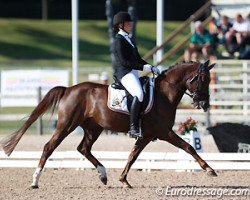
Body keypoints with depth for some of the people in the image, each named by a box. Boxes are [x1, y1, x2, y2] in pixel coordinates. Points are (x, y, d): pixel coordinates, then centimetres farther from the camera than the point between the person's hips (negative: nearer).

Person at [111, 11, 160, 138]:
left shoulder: (127, 39, 24)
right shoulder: (119, 41, -6)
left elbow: (138, 59, 26)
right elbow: (124, 61, -15)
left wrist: (151, 68, 11)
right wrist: (143, 68, -16)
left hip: (133, 73, 11)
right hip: (124, 73, -11)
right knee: (139, 94, -32)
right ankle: (133, 128, -35)